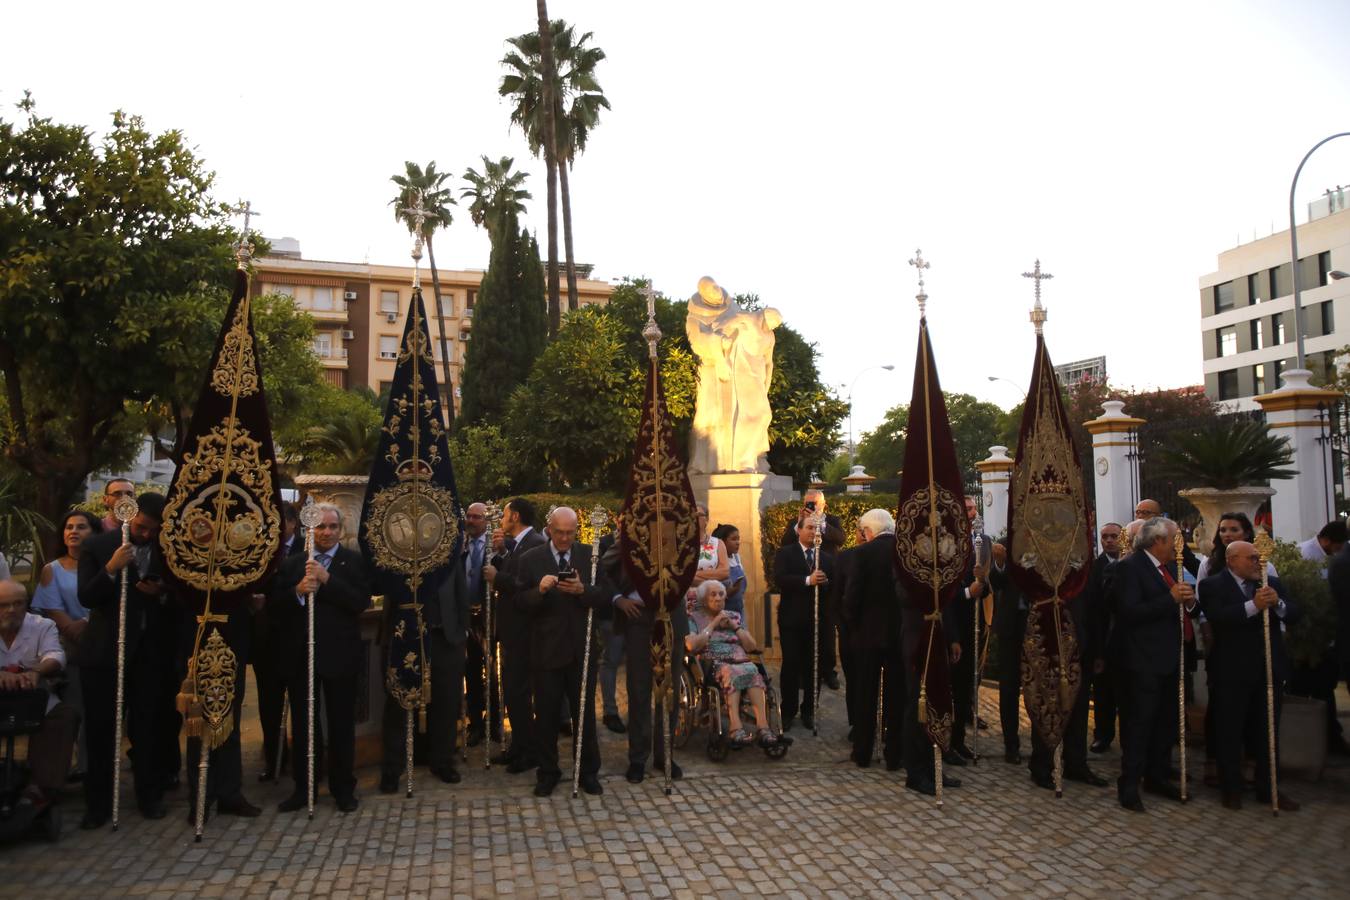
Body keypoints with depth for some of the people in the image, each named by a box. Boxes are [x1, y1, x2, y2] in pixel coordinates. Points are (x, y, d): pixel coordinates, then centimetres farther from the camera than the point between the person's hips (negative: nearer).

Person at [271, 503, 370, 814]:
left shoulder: (354, 562, 0)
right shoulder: (291, 564, 8)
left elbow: (362, 602, -13)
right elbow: (273, 607, 1)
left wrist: (327, 580, -19)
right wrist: (297, 591, -17)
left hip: (339, 655, -2)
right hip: (300, 656, 3)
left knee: (342, 724, 7)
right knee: (301, 724, 10)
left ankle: (343, 787, 20)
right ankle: (302, 788, 23)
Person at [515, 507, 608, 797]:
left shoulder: (591, 556, 2)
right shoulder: (530, 560, 0)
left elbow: (604, 599, -2)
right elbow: (520, 603, -4)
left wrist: (583, 590, -21)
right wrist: (540, 590, -23)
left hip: (582, 649, 1)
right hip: (546, 650, 0)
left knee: (585, 712, 9)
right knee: (546, 714, 8)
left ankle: (589, 771, 23)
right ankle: (547, 772, 23)